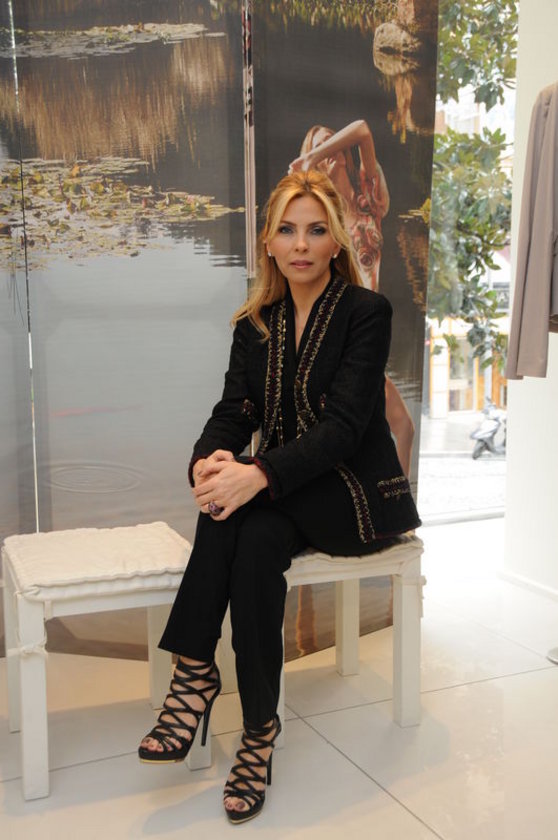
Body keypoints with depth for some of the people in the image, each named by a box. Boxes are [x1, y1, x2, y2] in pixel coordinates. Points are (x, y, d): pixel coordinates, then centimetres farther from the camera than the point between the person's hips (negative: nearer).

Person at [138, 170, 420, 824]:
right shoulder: (256, 322, 8)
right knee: (256, 538, -30)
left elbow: (343, 424, -19)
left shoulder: (366, 311, -8)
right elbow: (234, 412, -2)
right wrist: (208, 462, -26)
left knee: (242, 508, -30)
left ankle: (195, 671, -20)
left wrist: (258, 474, -34)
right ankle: (258, 729, -23)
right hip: (284, 496, 4)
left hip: (356, 491, -4)